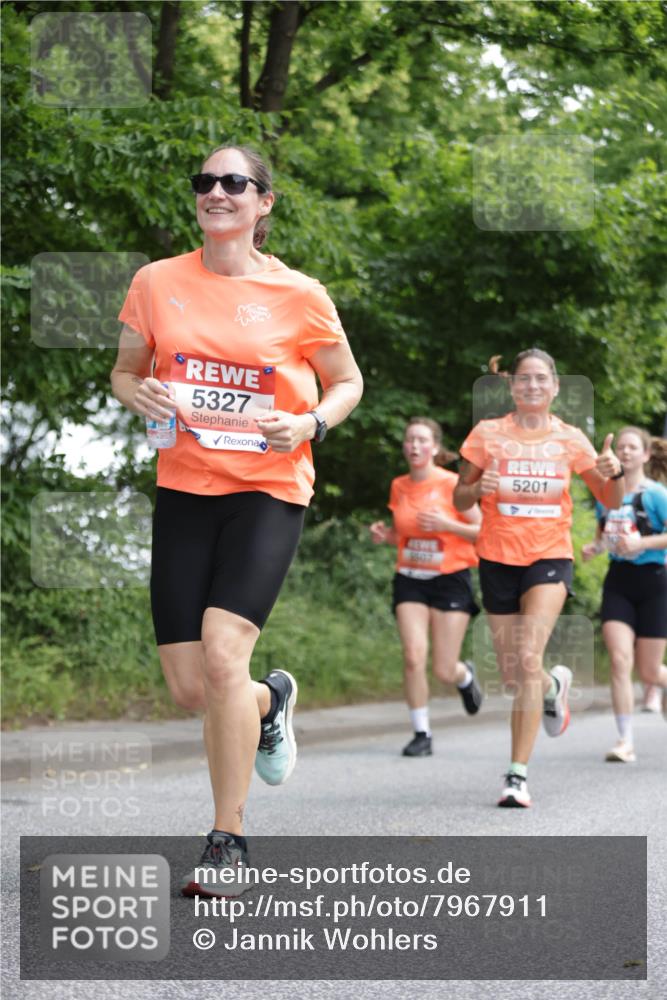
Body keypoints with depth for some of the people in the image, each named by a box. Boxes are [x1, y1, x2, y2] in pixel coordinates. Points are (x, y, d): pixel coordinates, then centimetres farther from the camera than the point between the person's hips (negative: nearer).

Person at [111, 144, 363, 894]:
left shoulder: (299, 296, -3)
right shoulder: (157, 283, 4)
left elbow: (347, 383, 10)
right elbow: (124, 371, 15)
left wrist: (310, 424, -11)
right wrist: (138, 394, -8)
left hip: (269, 489, -3)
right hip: (183, 487, 3)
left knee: (222, 654, -21)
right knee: (189, 685, 1)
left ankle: (228, 841, -6)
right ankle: (272, 698, 39)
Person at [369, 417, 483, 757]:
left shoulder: (452, 484, -8)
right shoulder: (399, 487, 5)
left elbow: (482, 531, -5)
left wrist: (447, 524, -20)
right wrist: (384, 535, -2)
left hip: (450, 579, -3)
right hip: (410, 579, 3)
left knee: (444, 671, -4)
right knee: (413, 657, -14)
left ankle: (466, 675, 34)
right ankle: (421, 734, -1)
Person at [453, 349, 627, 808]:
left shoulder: (570, 439, 1)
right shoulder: (488, 433, 0)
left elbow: (611, 500, 7)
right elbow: (459, 500, 5)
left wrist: (614, 472, -15)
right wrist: (478, 489, -17)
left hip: (550, 557, -2)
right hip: (498, 559, 2)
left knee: (528, 659, -20)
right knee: (513, 674, 7)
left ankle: (518, 774, -16)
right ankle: (555, 684, 45)